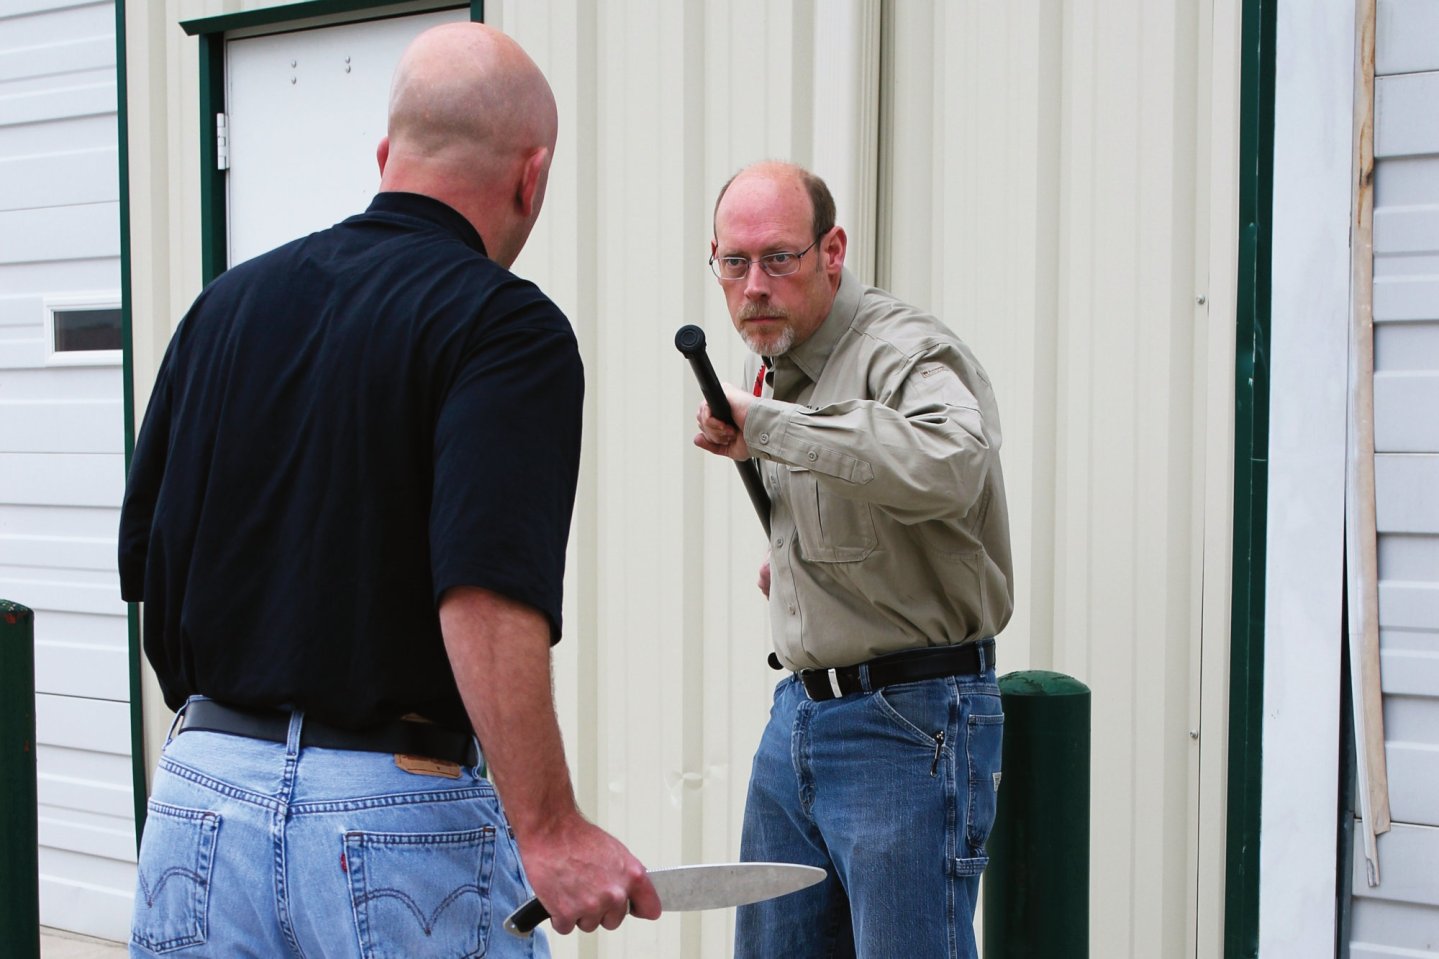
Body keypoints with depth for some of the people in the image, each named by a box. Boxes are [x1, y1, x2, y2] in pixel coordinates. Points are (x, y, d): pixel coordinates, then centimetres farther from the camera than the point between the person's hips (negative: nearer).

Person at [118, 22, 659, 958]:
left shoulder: (228, 302, 7)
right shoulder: (507, 327, -12)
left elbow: (144, 559, 12)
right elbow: (486, 597, -26)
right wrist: (549, 829, -23)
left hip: (200, 797, 6)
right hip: (404, 816, -5)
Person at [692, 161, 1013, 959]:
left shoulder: (910, 354, -16)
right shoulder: (770, 363, 12)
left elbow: (946, 467, -41)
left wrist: (765, 425, -31)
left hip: (908, 724, -9)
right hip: (798, 709, 9)